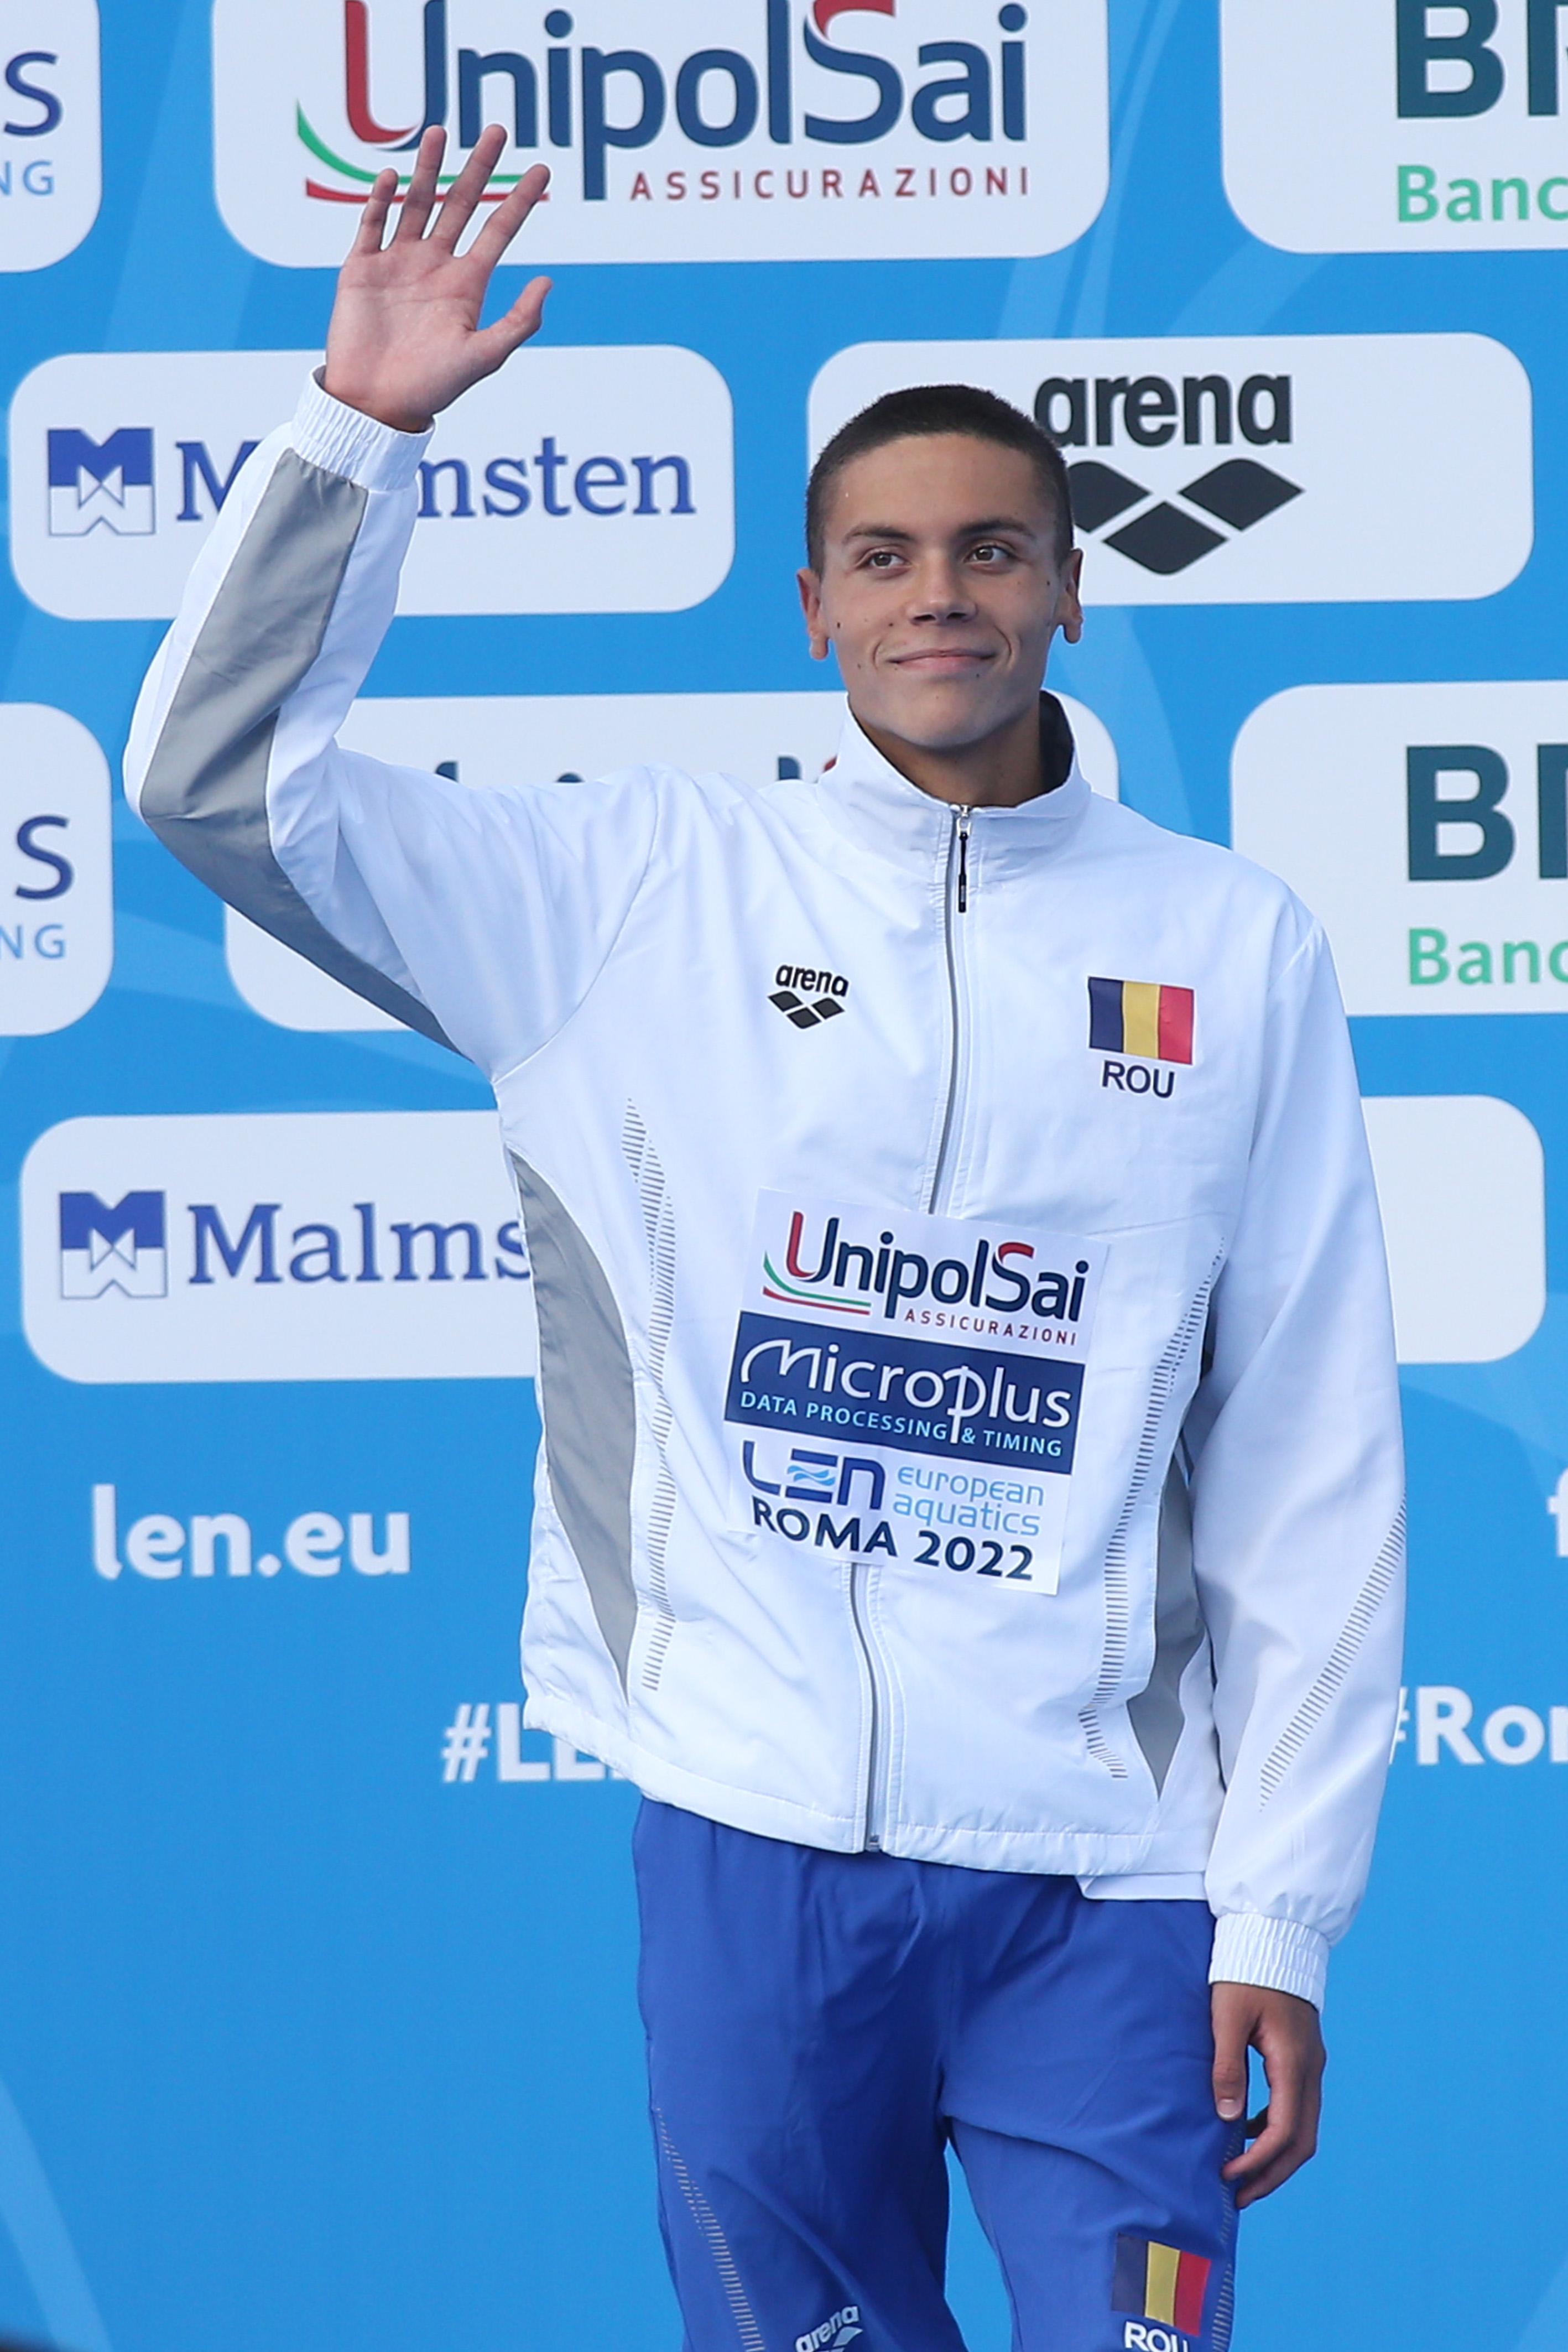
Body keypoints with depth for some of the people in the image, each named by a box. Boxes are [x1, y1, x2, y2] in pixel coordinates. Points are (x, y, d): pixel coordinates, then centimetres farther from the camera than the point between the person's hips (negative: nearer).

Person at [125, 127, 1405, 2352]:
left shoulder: (1235, 945, 5)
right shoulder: (654, 889, 5)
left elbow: (1313, 1466, 4)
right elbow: (219, 777, 1)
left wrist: (1282, 1918, 0)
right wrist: (360, 426, -7)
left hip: (1103, 1871, 0)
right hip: (756, 1833, 1)